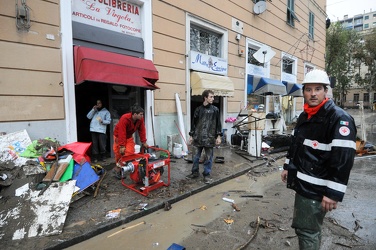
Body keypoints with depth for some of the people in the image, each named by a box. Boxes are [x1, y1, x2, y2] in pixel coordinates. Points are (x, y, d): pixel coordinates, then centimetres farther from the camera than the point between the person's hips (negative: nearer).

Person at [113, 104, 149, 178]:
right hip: (119, 136, -5)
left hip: (129, 137, 5)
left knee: (130, 152, -5)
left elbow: (142, 130, -12)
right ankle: (118, 168, 20)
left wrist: (144, 142, -12)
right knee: (119, 153, -2)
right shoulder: (124, 119, -35)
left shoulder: (140, 119, -19)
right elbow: (122, 133, -34)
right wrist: (122, 146, -32)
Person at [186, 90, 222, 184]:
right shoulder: (198, 109, 5)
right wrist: (191, 135, 8)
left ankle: (207, 175, 21)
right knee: (195, 156, 10)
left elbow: (218, 123, 3)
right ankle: (195, 172, 27)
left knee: (208, 158, 6)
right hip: (198, 137, 2)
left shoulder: (215, 110, 2)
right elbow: (194, 123, 9)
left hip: (209, 138, -1)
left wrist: (218, 136, -3)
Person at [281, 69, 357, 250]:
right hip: (301, 183, 8)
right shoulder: (304, 116, 9)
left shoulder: (339, 118, -17)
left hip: (316, 189, -8)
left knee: (306, 229, 4)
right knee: (310, 227, 24)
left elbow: (343, 159, -22)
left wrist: (334, 193, -23)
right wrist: (287, 167, 19)